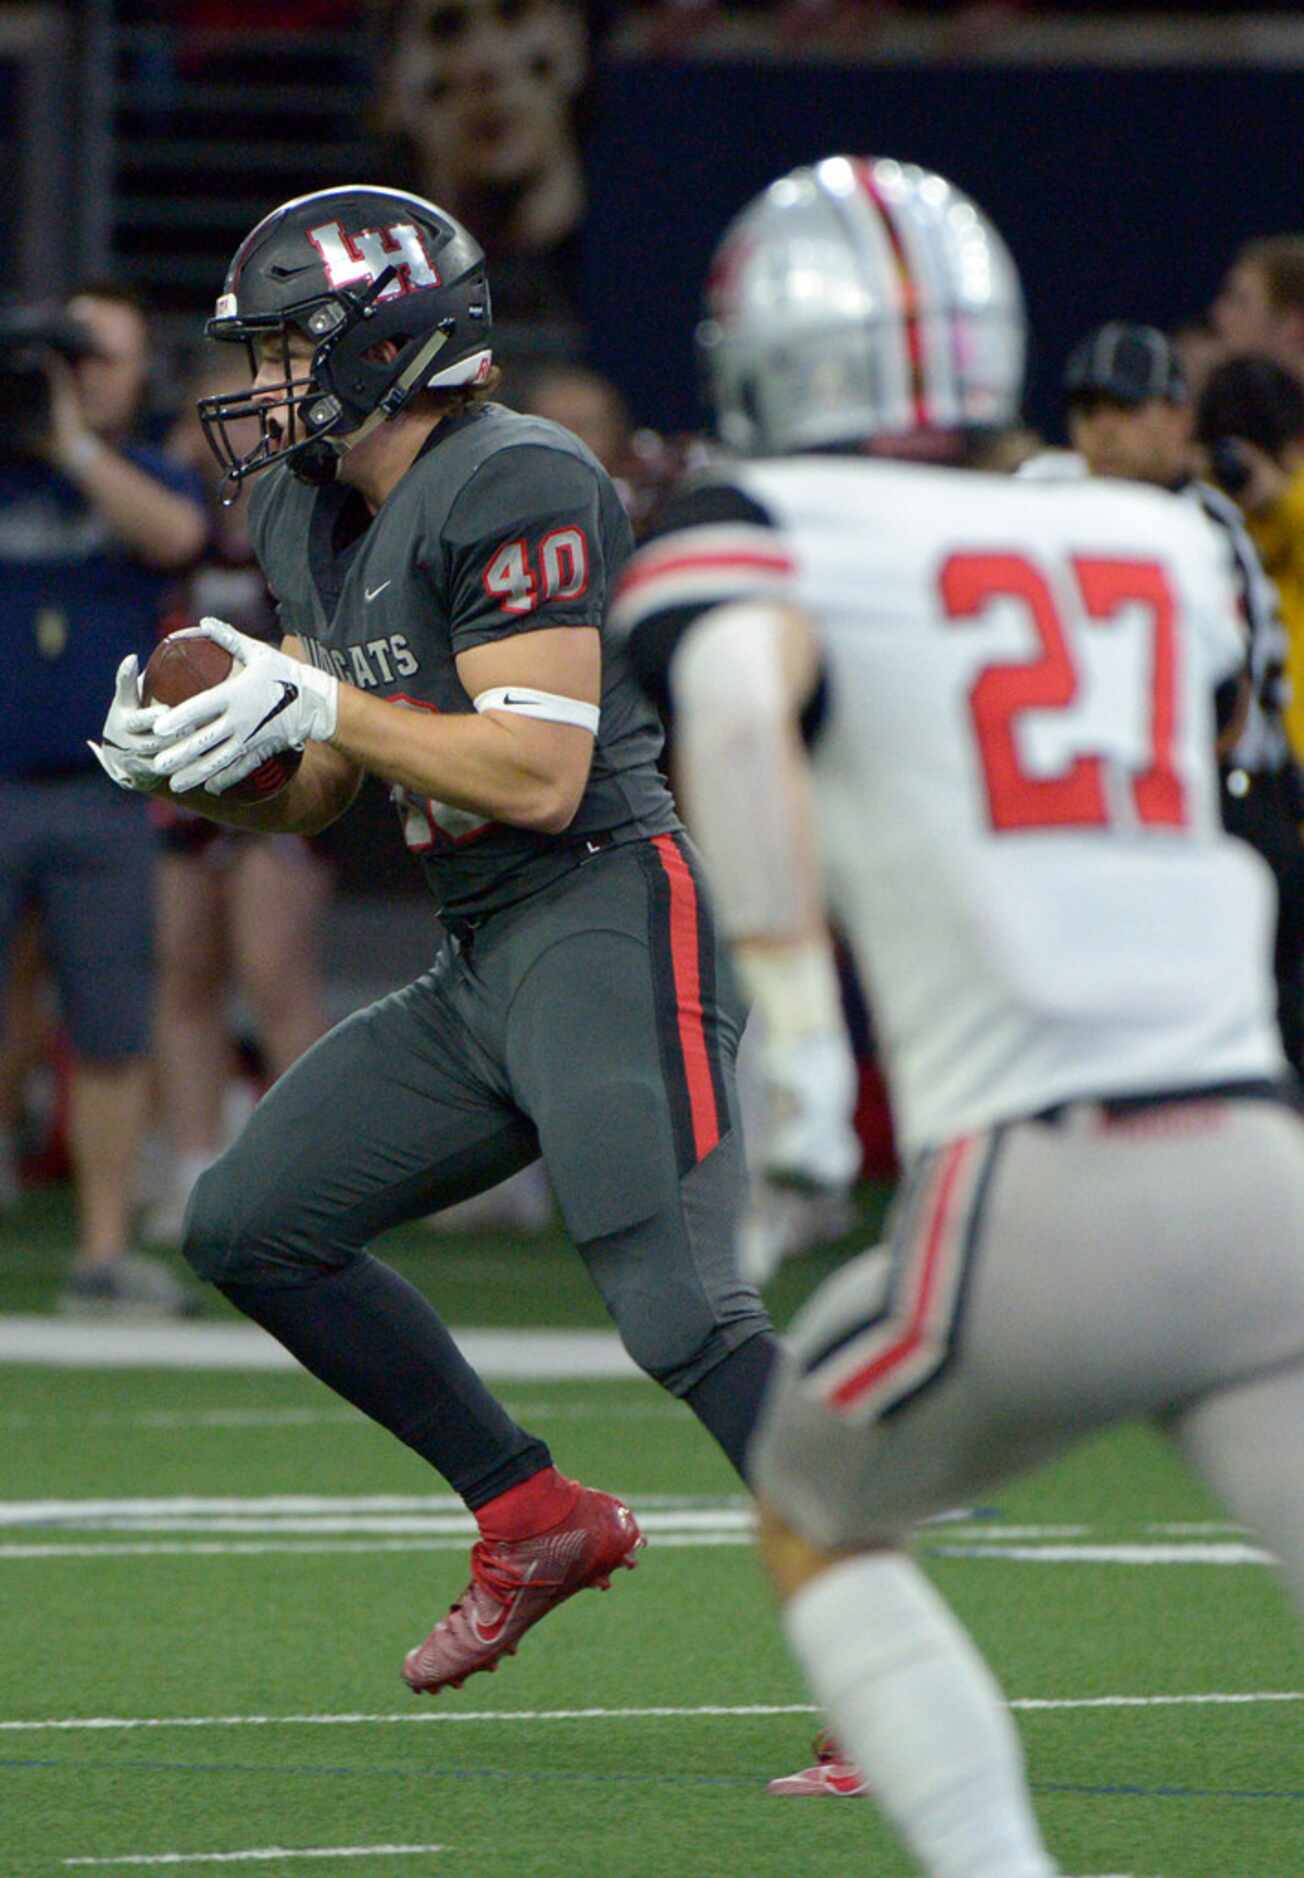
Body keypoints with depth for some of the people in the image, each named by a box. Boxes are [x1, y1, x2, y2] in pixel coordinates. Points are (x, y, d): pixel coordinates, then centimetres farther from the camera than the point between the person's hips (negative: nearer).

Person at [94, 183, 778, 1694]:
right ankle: (533, 1519, 16)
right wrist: (196, 761, -1)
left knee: (679, 1311, -20)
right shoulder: (317, 517, 15)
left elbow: (539, 775, -21)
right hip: (481, 968, 10)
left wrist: (313, 704, -17)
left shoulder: (514, 490, -14)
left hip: (612, 919, -10)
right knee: (247, 1228, 11)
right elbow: (312, 796, 20)